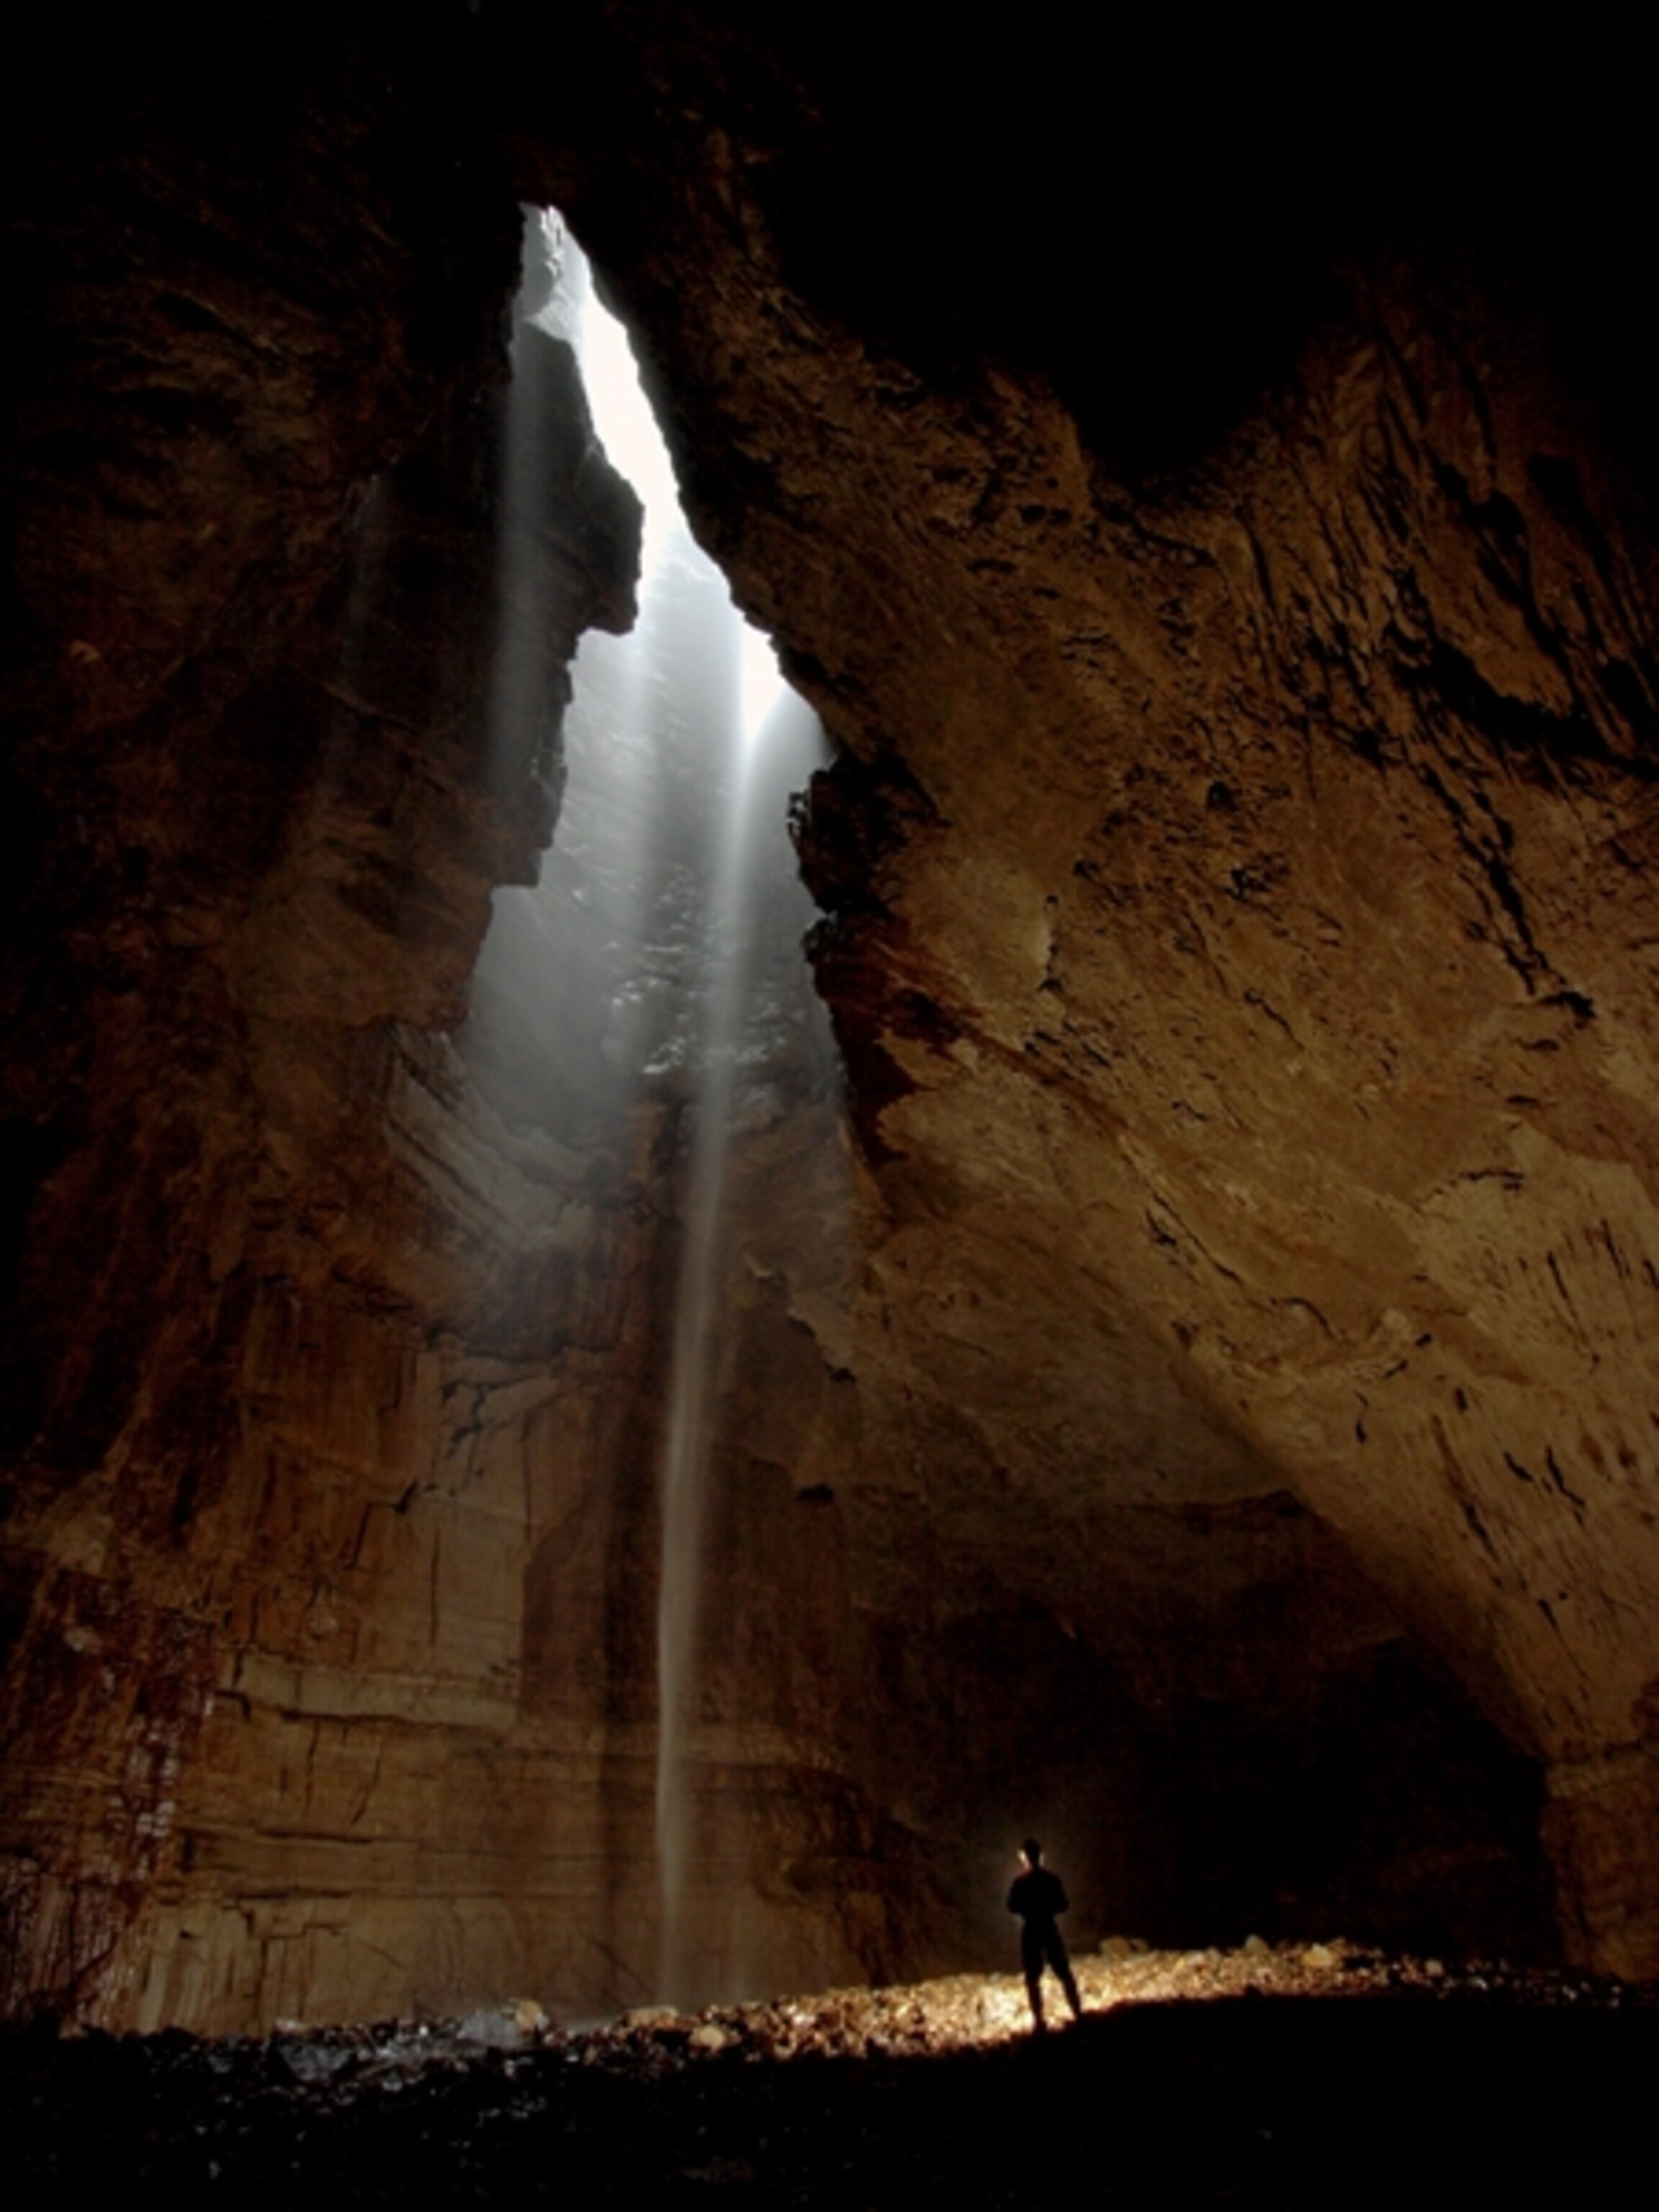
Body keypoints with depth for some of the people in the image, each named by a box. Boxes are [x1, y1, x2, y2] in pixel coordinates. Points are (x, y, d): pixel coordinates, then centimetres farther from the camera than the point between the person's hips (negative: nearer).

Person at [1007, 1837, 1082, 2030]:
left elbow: (1013, 1907, -7)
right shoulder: (1052, 1878, -5)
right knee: (1064, 1973, 15)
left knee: (1033, 1978, 7)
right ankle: (1078, 2014, 20)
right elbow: (1064, 1905, 0)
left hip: (1031, 1931, -3)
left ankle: (1039, 2020, 7)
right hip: (1050, 1929, 3)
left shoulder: (1021, 1881, -13)